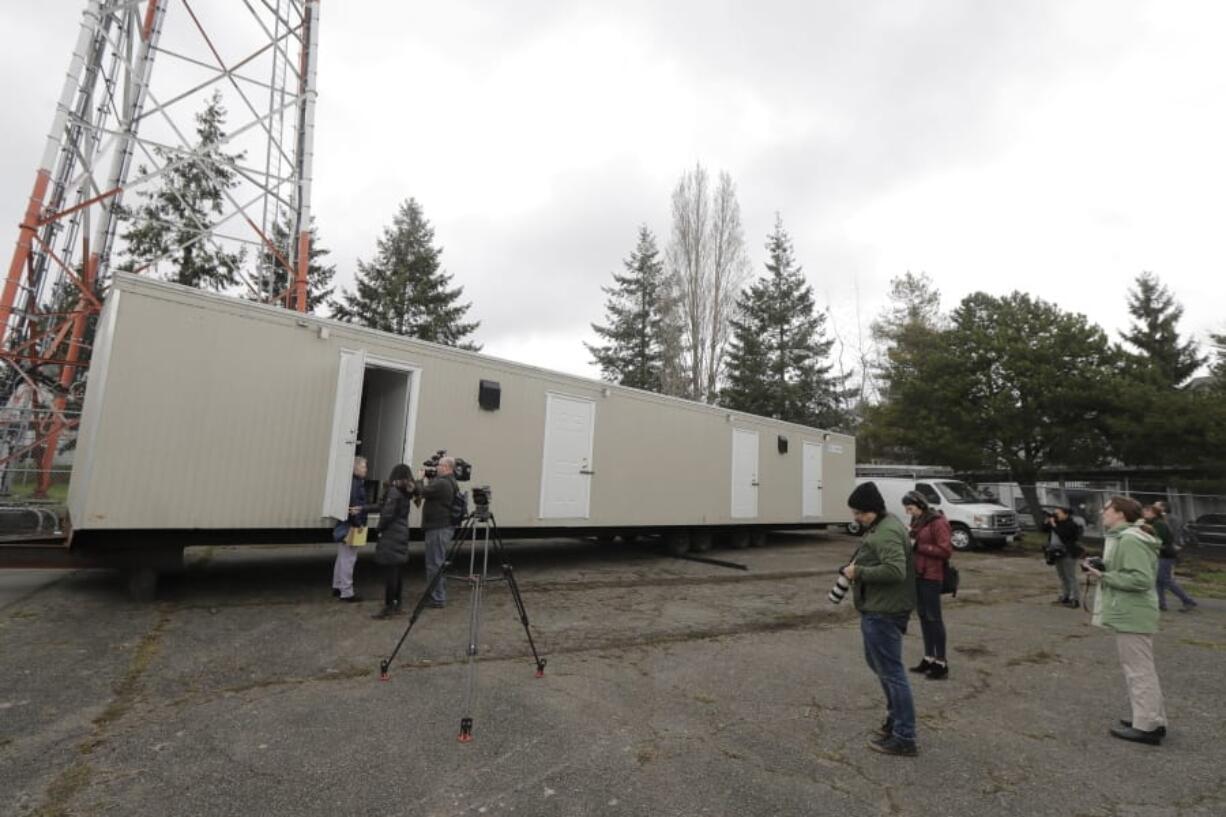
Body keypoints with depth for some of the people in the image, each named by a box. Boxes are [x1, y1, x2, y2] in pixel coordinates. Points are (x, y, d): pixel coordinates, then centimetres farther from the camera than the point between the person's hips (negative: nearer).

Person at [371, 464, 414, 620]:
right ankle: (396, 603, 21)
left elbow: (387, 514, -16)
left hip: (391, 536, -8)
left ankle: (389, 607, -1)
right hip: (402, 534, 8)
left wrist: (380, 529, -1)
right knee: (398, 570, 13)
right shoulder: (406, 493, 11)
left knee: (390, 570, -5)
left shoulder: (394, 491, -13)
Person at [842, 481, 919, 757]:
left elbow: (895, 570, -32)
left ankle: (904, 738, 12)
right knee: (877, 662, 24)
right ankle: (896, 715, 39)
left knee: (891, 671, 0)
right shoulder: (881, 526, 11)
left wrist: (859, 572, -24)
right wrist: (856, 566, 6)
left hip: (883, 613, -11)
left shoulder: (887, 532, -23)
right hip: (877, 609, 11)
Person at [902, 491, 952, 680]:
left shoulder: (937, 522, -13)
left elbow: (946, 551, -17)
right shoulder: (917, 521, 11)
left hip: (931, 576, -8)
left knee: (933, 617, -1)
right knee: (923, 616, 12)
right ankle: (929, 658, 23)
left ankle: (941, 663, 9)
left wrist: (918, 547, -19)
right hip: (917, 574, 8)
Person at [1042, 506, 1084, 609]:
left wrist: (1053, 524, -19)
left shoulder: (1070, 525, -12)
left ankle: (1075, 599, -4)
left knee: (1070, 577, -7)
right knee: (1062, 577, 14)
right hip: (1057, 553, 8)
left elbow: (1062, 534, -25)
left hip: (1068, 554, -8)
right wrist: (1047, 520, 3)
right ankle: (1065, 597, 21)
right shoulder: (1057, 523, 12)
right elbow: (1044, 529, 15)